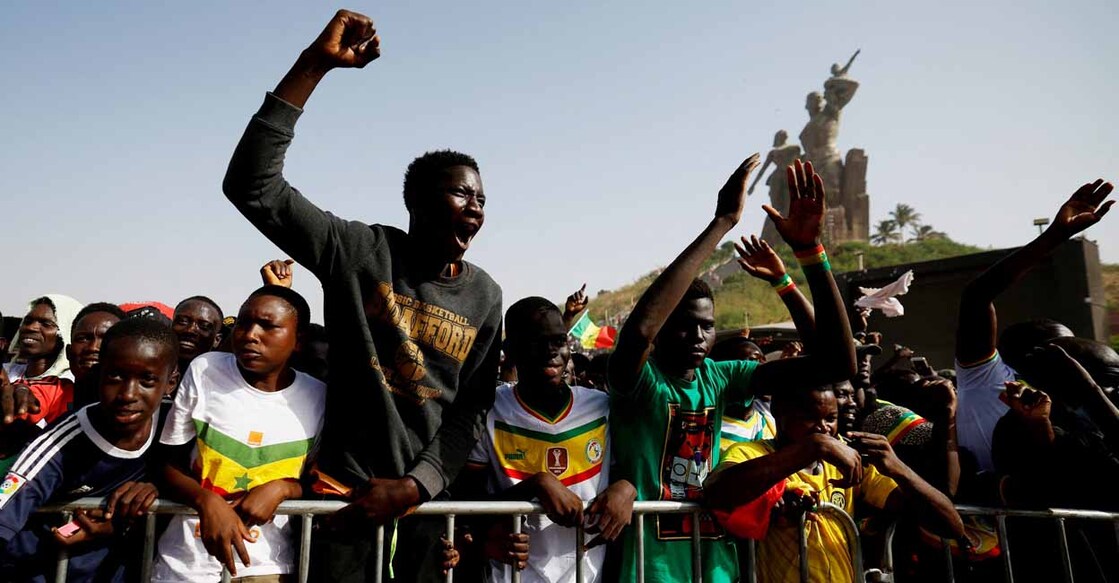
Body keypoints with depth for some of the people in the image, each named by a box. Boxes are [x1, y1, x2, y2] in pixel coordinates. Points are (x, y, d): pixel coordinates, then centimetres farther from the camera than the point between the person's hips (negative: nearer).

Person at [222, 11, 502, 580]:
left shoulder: (484, 296, 0)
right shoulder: (359, 251, -8)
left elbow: (470, 410, 0)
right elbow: (252, 185, -18)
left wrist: (416, 485, -12)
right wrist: (315, 63, -22)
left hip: (427, 497, 3)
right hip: (344, 490, -2)